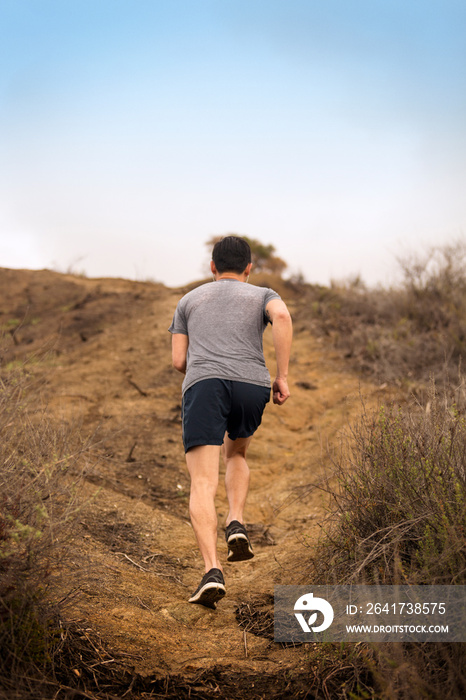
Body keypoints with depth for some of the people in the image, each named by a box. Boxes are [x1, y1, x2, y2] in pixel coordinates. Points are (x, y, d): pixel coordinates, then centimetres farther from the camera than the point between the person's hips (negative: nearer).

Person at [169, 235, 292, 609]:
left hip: (203, 385, -1)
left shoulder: (190, 300, 30)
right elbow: (283, 316, -1)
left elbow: (179, 361, 22)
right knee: (236, 454, 30)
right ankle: (236, 524, 6)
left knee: (203, 485, -7)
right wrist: (283, 377, 0)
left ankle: (213, 571, -26)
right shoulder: (263, 295, 24)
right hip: (252, 387, 1)